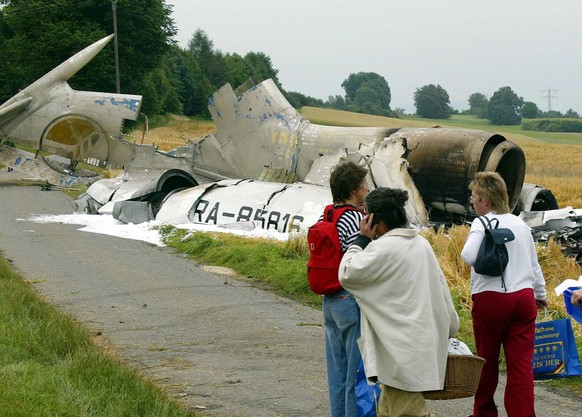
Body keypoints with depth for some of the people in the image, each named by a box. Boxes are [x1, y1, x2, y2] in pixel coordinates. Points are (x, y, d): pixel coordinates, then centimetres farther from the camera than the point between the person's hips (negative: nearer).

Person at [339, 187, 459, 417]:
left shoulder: (385, 248, -16)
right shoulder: (421, 243, 12)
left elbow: (347, 274, -10)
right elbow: (441, 288, 17)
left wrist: (362, 239, -1)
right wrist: (448, 328, 25)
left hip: (403, 351, -9)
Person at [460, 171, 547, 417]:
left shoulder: (483, 224, -9)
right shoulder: (521, 224, 11)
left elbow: (469, 256, -25)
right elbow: (534, 264, 21)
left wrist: (466, 248, -3)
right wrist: (540, 293, 34)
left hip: (491, 298, -4)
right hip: (524, 297, 4)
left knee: (487, 361, 13)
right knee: (521, 364, 1)